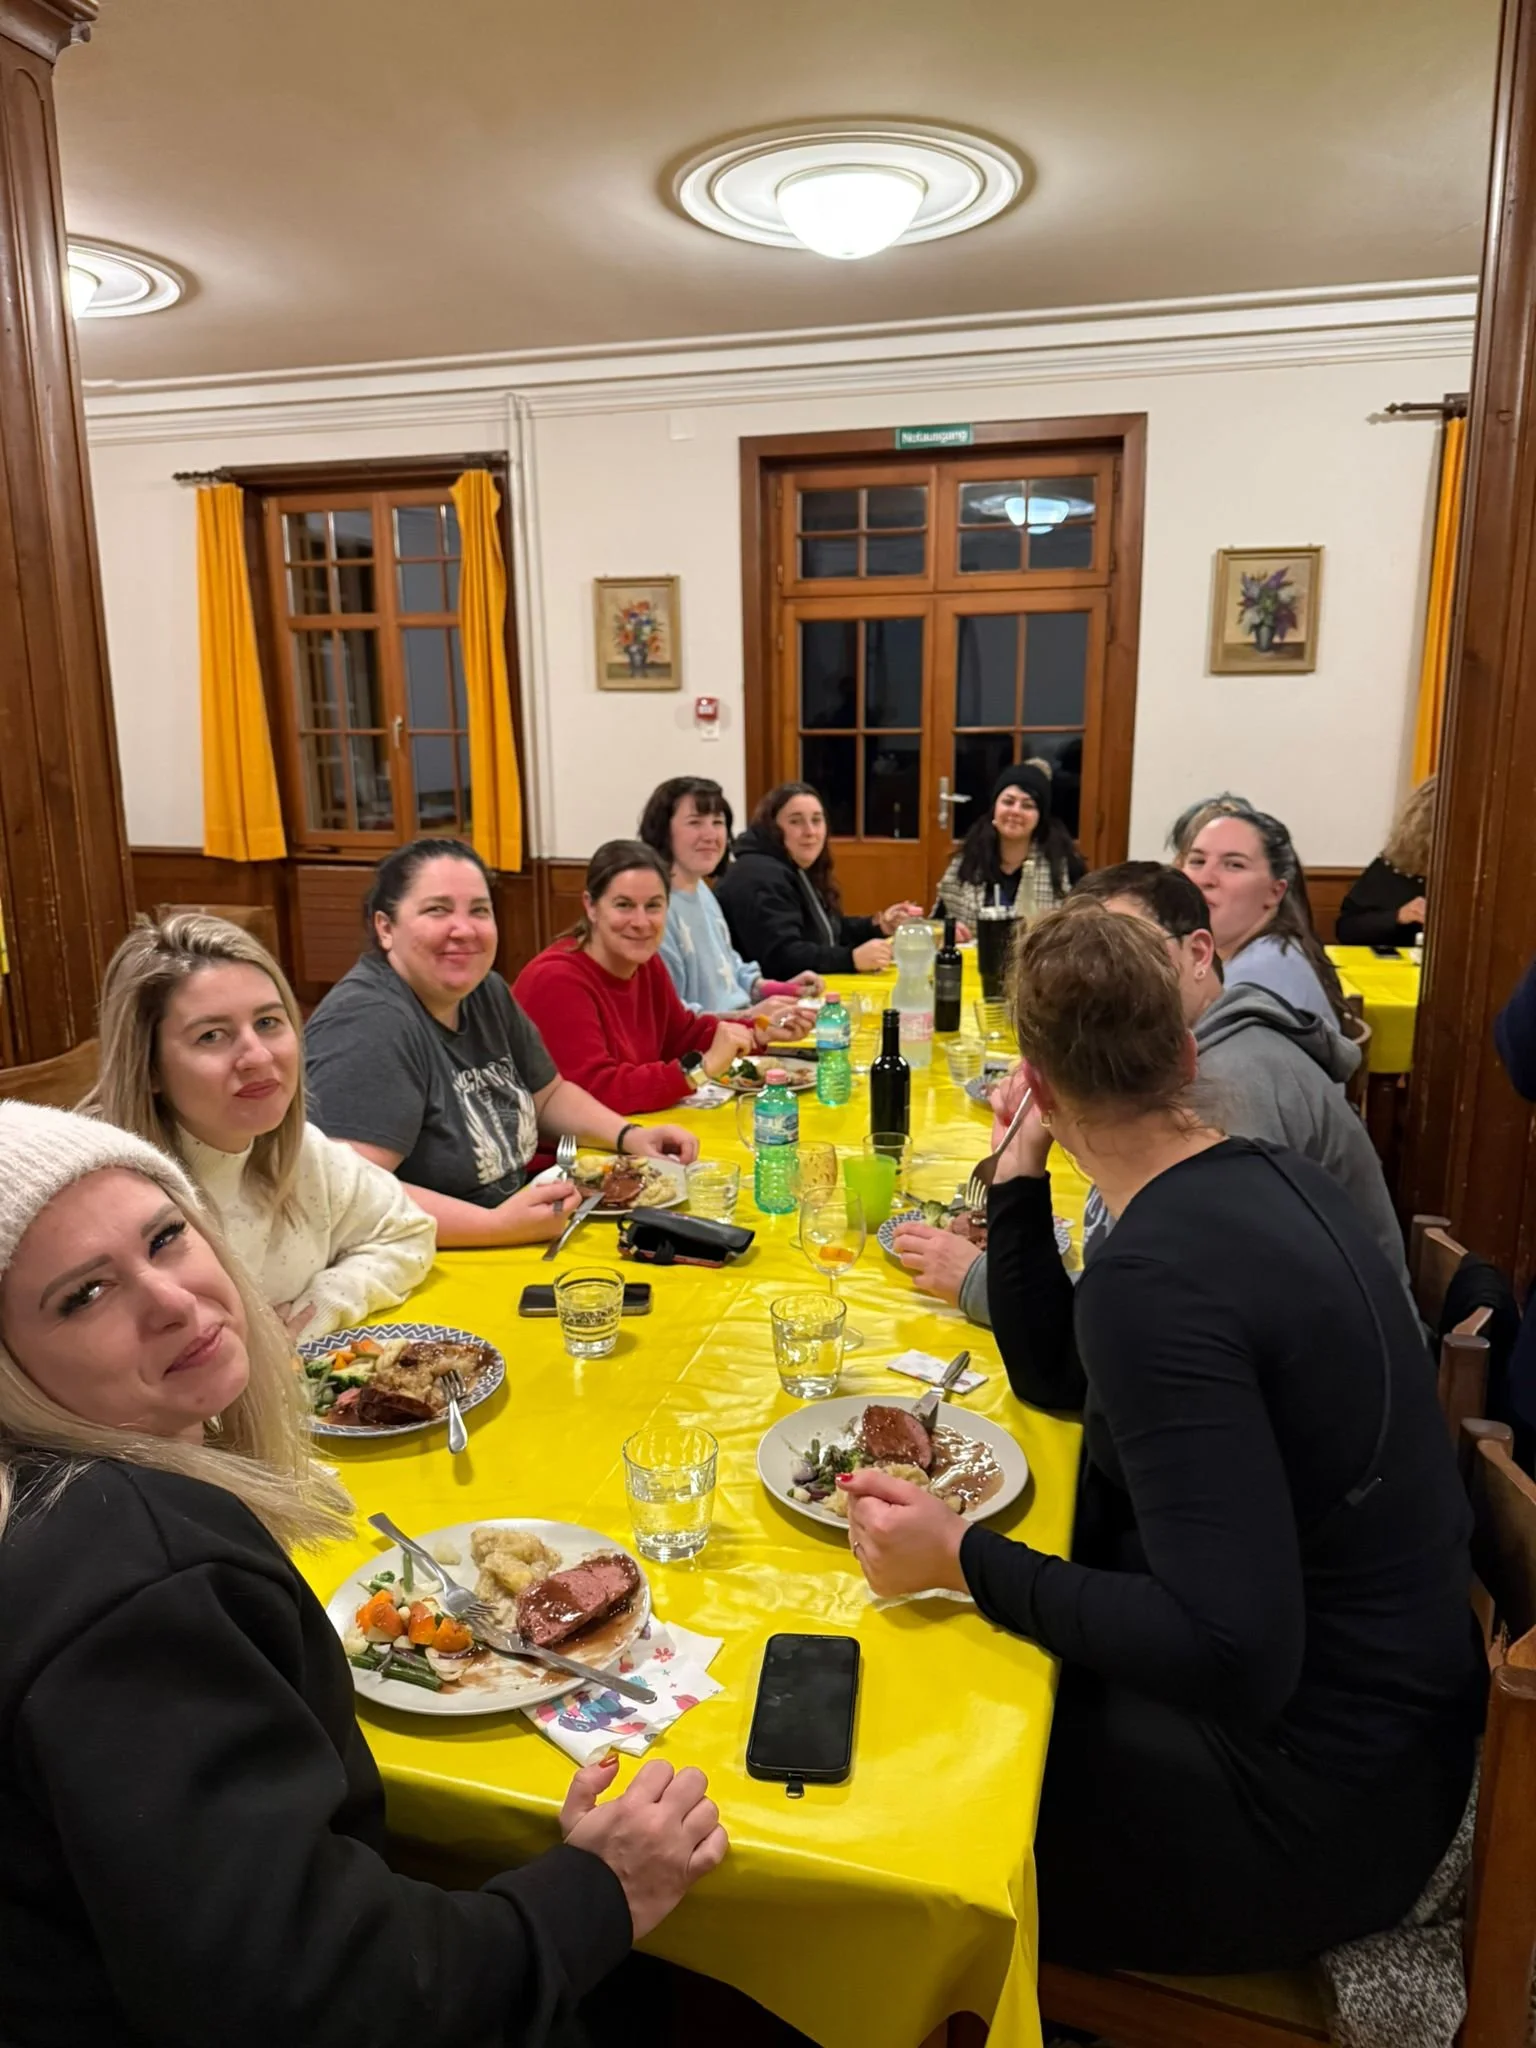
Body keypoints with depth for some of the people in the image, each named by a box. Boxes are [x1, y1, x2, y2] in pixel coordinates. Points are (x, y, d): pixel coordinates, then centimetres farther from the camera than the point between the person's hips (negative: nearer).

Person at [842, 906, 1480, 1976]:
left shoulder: (1157, 1275, -31)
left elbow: (1234, 1659, -32)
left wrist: (962, 1556, -26)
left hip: (1318, 1803, -8)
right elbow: (1053, 1375, 8)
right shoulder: (1269, 1177, -2)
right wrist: (1019, 1175, 0)